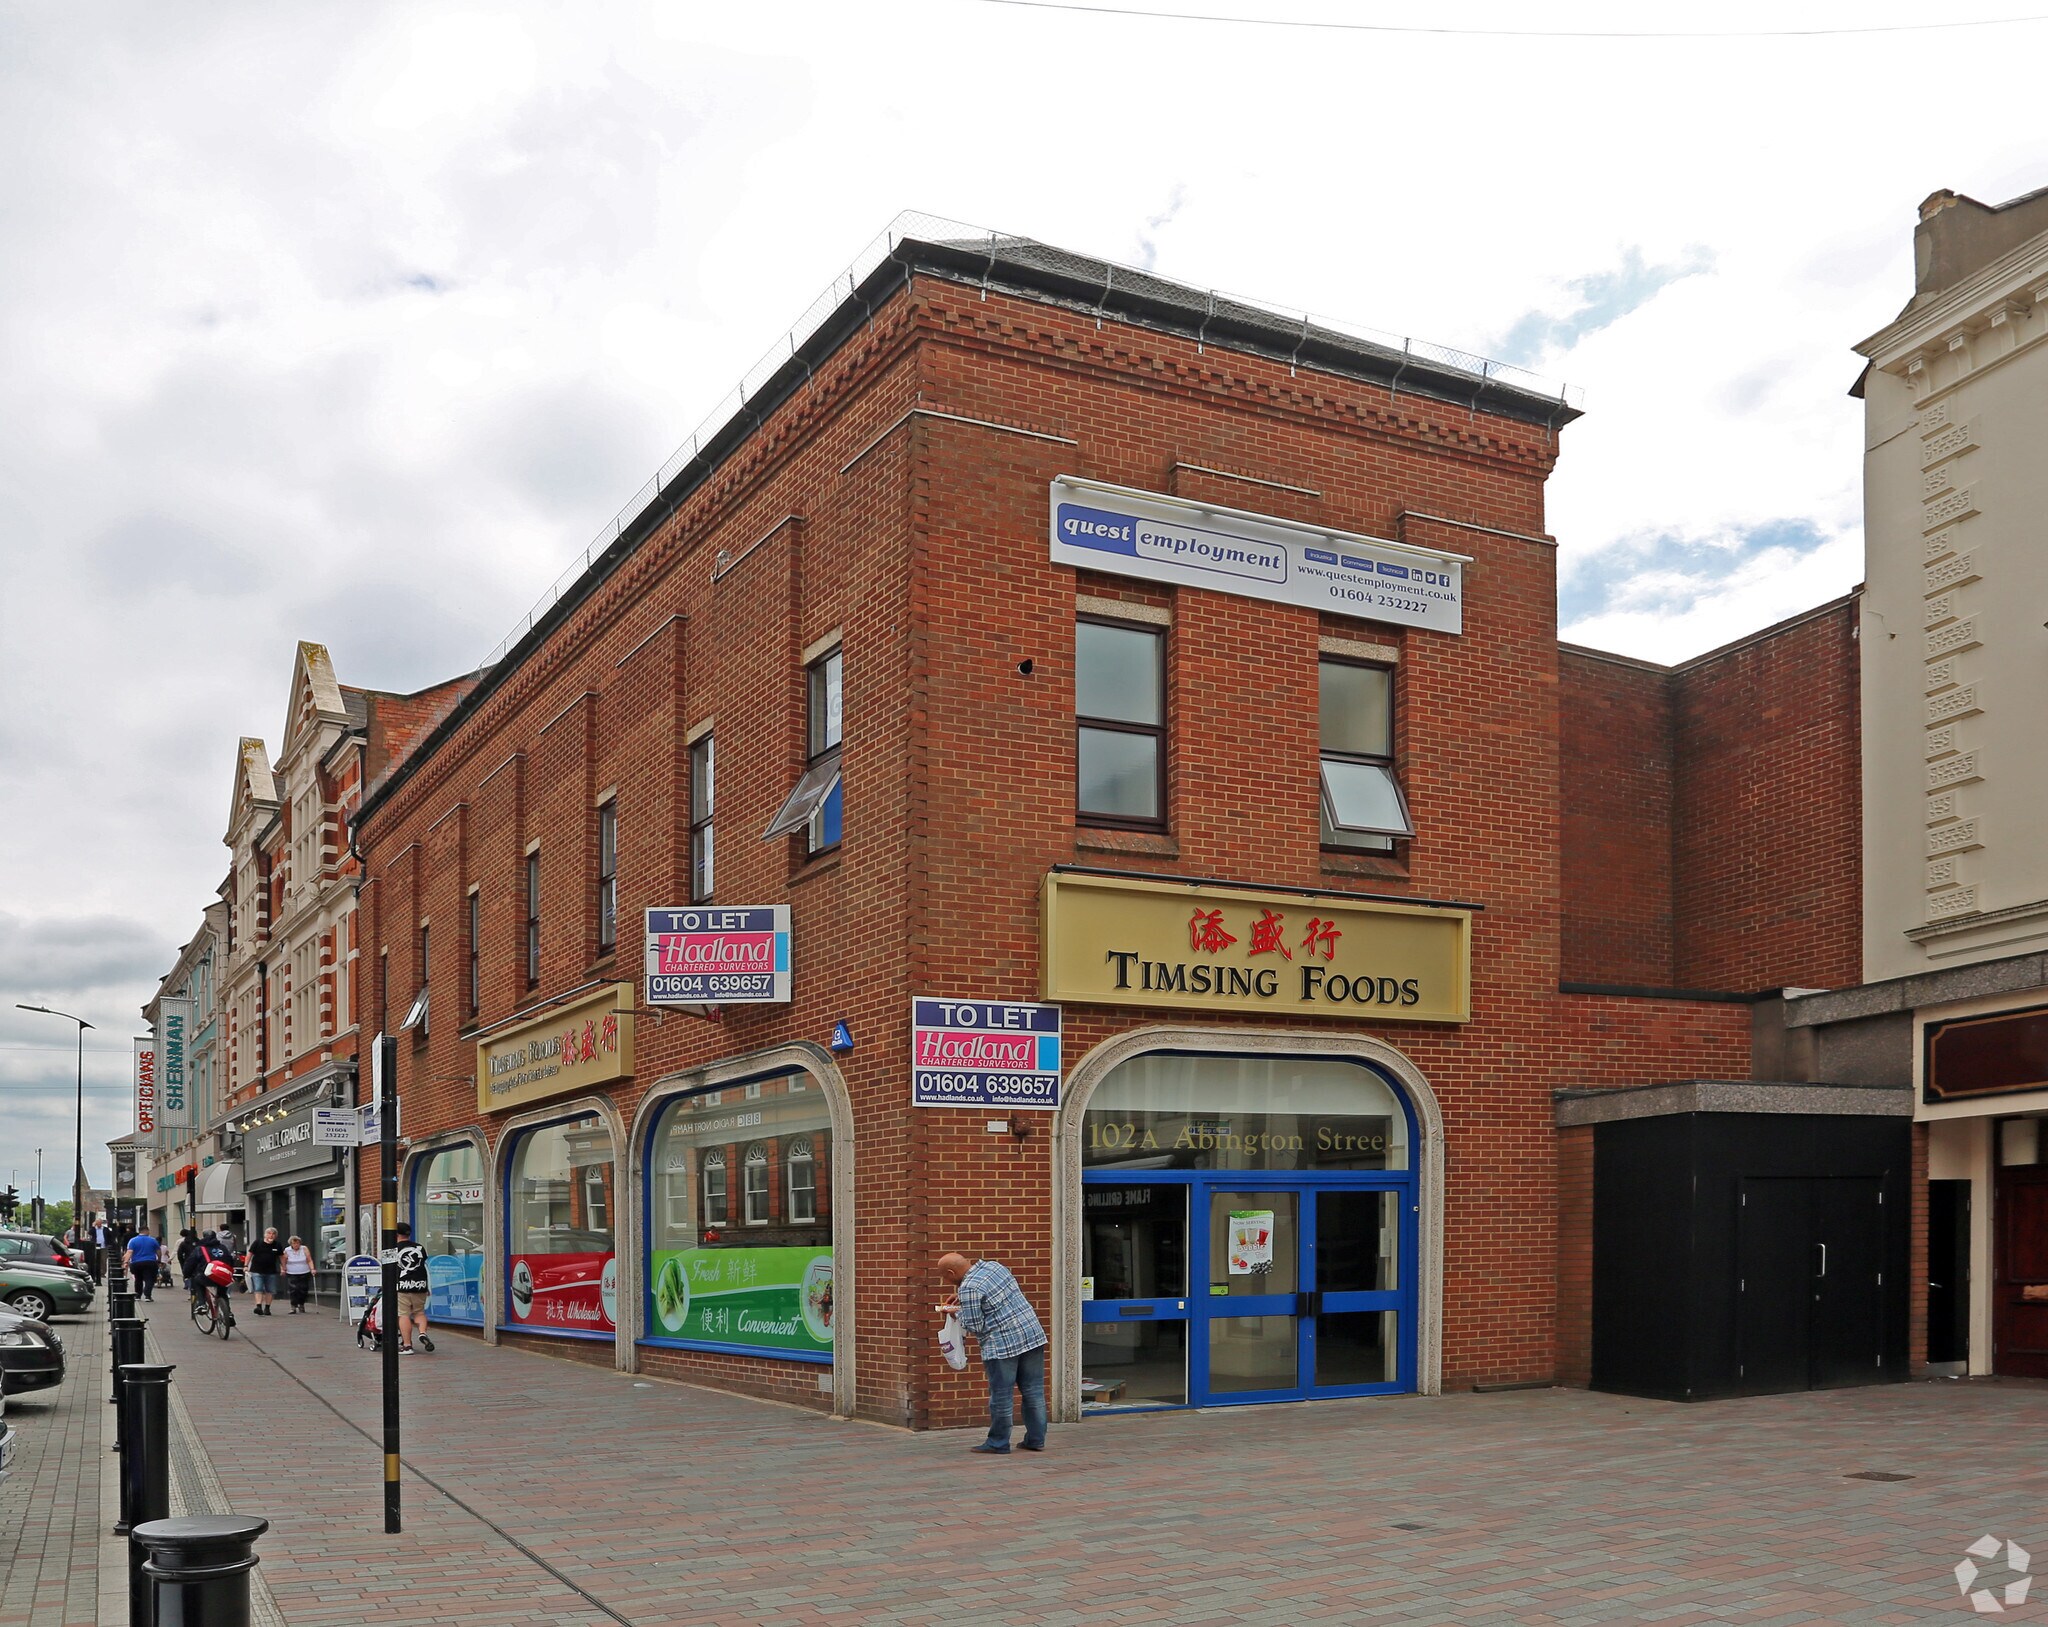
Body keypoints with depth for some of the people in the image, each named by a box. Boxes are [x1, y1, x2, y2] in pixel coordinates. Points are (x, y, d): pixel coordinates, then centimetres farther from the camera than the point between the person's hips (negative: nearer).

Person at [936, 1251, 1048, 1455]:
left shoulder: (968, 1289, -15)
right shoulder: (993, 1265, 9)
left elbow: (974, 1328, -12)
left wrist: (957, 1312, 5)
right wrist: (960, 1298, 25)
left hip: (1002, 1345, -8)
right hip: (1033, 1334, 8)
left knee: (1000, 1395, 5)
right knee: (1033, 1391, 11)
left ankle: (998, 1443, 14)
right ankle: (1036, 1440, 16)